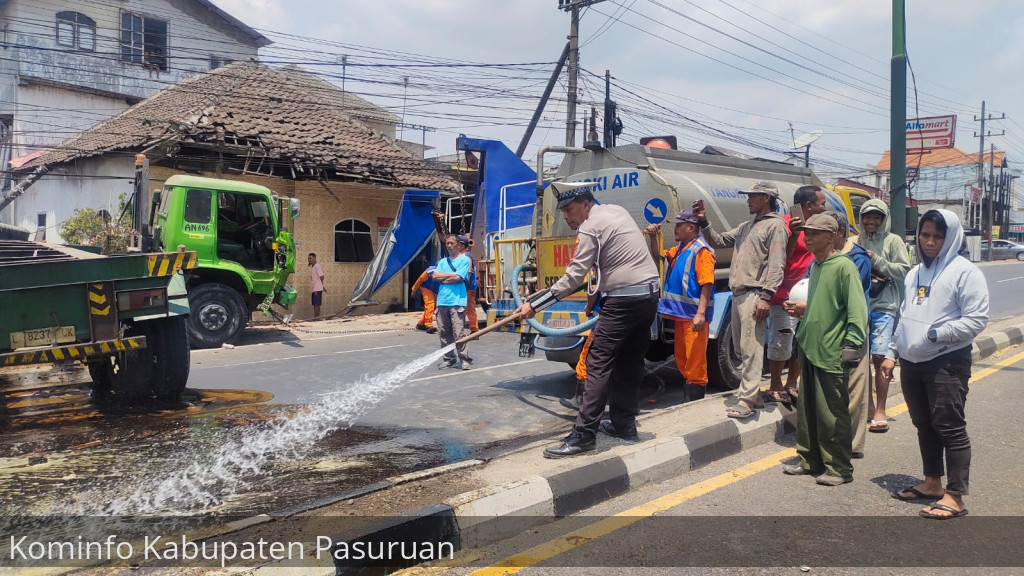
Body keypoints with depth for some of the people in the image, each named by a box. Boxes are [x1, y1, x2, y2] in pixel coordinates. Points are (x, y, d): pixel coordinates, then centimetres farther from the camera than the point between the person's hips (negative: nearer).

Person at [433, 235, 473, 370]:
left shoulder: (464, 260, 2)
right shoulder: (443, 261, 19)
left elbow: (457, 278, -11)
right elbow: (435, 276, 5)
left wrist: (442, 278, 0)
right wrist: (451, 275, -4)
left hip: (457, 302, -6)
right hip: (442, 302, 6)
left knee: (459, 332, -9)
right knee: (444, 333, 7)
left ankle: (464, 359, -3)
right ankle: (448, 358, 15)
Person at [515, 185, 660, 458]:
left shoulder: (591, 228, -11)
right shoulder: (617, 210, 15)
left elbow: (572, 278, -16)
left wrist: (533, 305, -15)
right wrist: (597, 294, 22)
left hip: (624, 300, -10)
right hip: (650, 294, 10)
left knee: (599, 363, -9)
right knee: (630, 361, 15)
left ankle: (584, 434, -11)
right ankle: (625, 424, 23)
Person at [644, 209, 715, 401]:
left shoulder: (701, 250, -13)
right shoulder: (679, 249, 14)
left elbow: (707, 284, -20)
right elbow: (658, 255, 29)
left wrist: (701, 313, -26)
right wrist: (654, 237, 11)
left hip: (694, 314, -10)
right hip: (680, 312, 10)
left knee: (695, 357, -6)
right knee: (681, 355, 17)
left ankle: (696, 396, -2)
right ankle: (688, 389, 28)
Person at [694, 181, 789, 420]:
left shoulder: (775, 225, -3)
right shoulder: (747, 227, 24)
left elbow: (776, 264, -13)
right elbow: (719, 241, 24)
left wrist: (766, 296, -21)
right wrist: (703, 222, 10)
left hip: (754, 295, -9)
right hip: (738, 294, 9)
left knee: (751, 349, -10)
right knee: (742, 348, 12)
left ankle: (747, 400, -10)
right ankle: (752, 393, 21)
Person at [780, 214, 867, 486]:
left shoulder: (844, 266, -12)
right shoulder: (815, 266, 14)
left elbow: (857, 309, -16)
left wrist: (852, 344, -22)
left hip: (831, 354, -9)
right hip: (808, 349, 9)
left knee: (832, 414, -1)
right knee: (807, 410, 15)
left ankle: (839, 468, 11)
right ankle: (810, 460, 26)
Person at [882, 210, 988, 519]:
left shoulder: (965, 272, -7)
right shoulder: (914, 274, 16)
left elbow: (977, 319, -13)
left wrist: (937, 334, -19)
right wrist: (892, 353, 15)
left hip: (947, 363, -7)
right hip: (912, 363, 8)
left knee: (950, 428, -3)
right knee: (924, 425, 16)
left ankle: (955, 496, 3)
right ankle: (932, 482, 29)